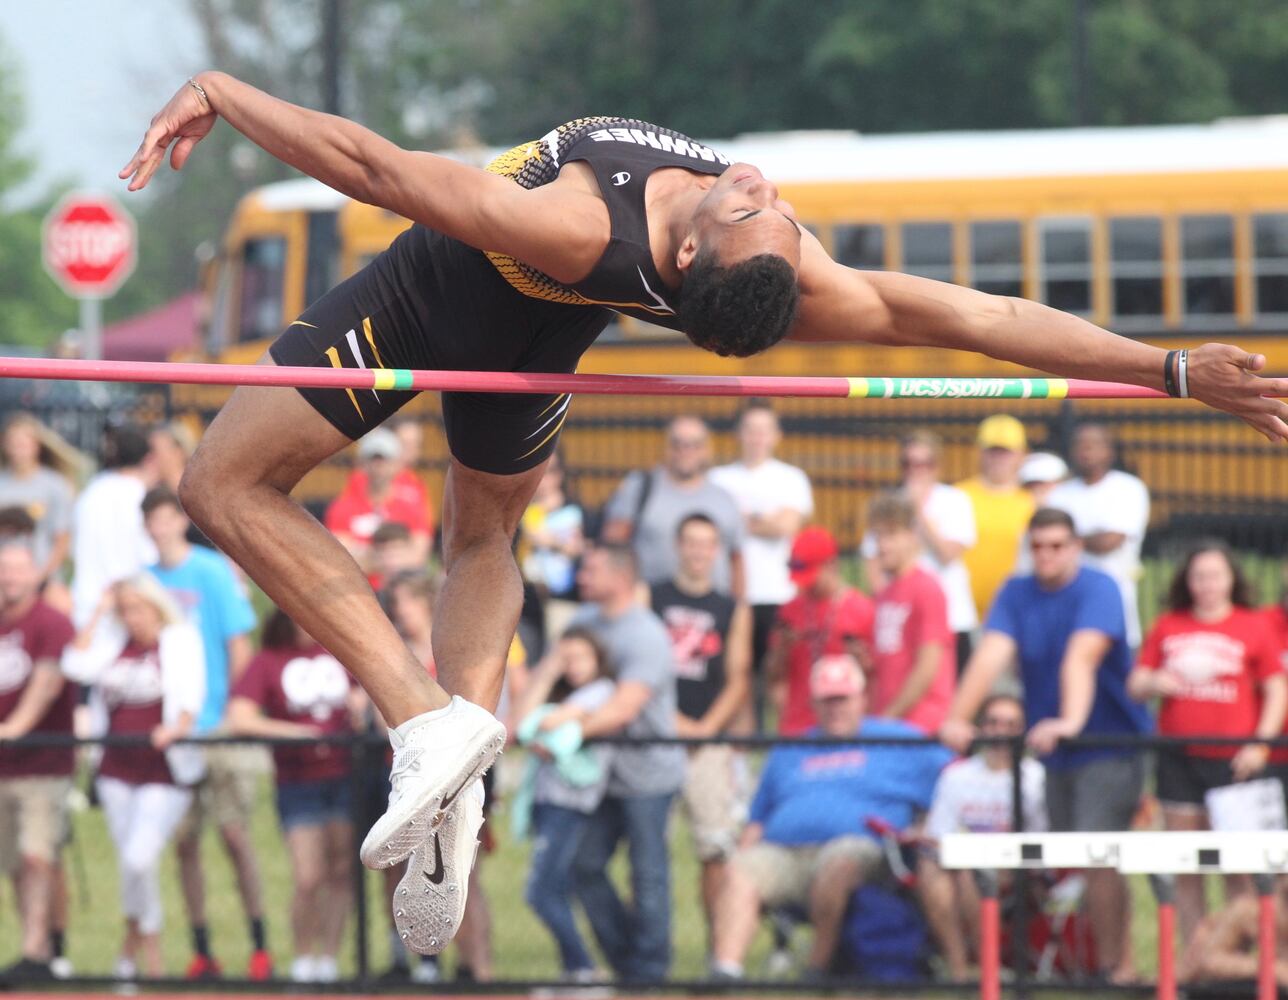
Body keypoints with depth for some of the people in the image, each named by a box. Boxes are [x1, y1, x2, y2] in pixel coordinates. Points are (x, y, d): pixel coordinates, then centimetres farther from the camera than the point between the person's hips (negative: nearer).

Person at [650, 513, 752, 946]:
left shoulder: (732, 611, 11)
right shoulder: (650, 600, 7)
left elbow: (738, 681, 7)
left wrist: (706, 728, -7)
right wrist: (671, 720, -8)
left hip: (710, 739, 1)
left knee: (717, 847, -5)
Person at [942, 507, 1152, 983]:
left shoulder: (1098, 590, -12)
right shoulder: (1017, 594, 3)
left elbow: (1082, 657, -28)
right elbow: (992, 655, -10)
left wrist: (1072, 721, -42)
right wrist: (958, 718, -24)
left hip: (1110, 745, -6)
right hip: (1055, 753, 6)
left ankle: (1115, 966, -10)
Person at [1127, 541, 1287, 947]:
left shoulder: (1254, 627, 4)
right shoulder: (1167, 627, 10)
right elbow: (1135, 686, 13)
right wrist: (1154, 684, -10)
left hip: (1233, 760, -3)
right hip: (1178, 758, 3)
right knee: (1185, 868, 3)